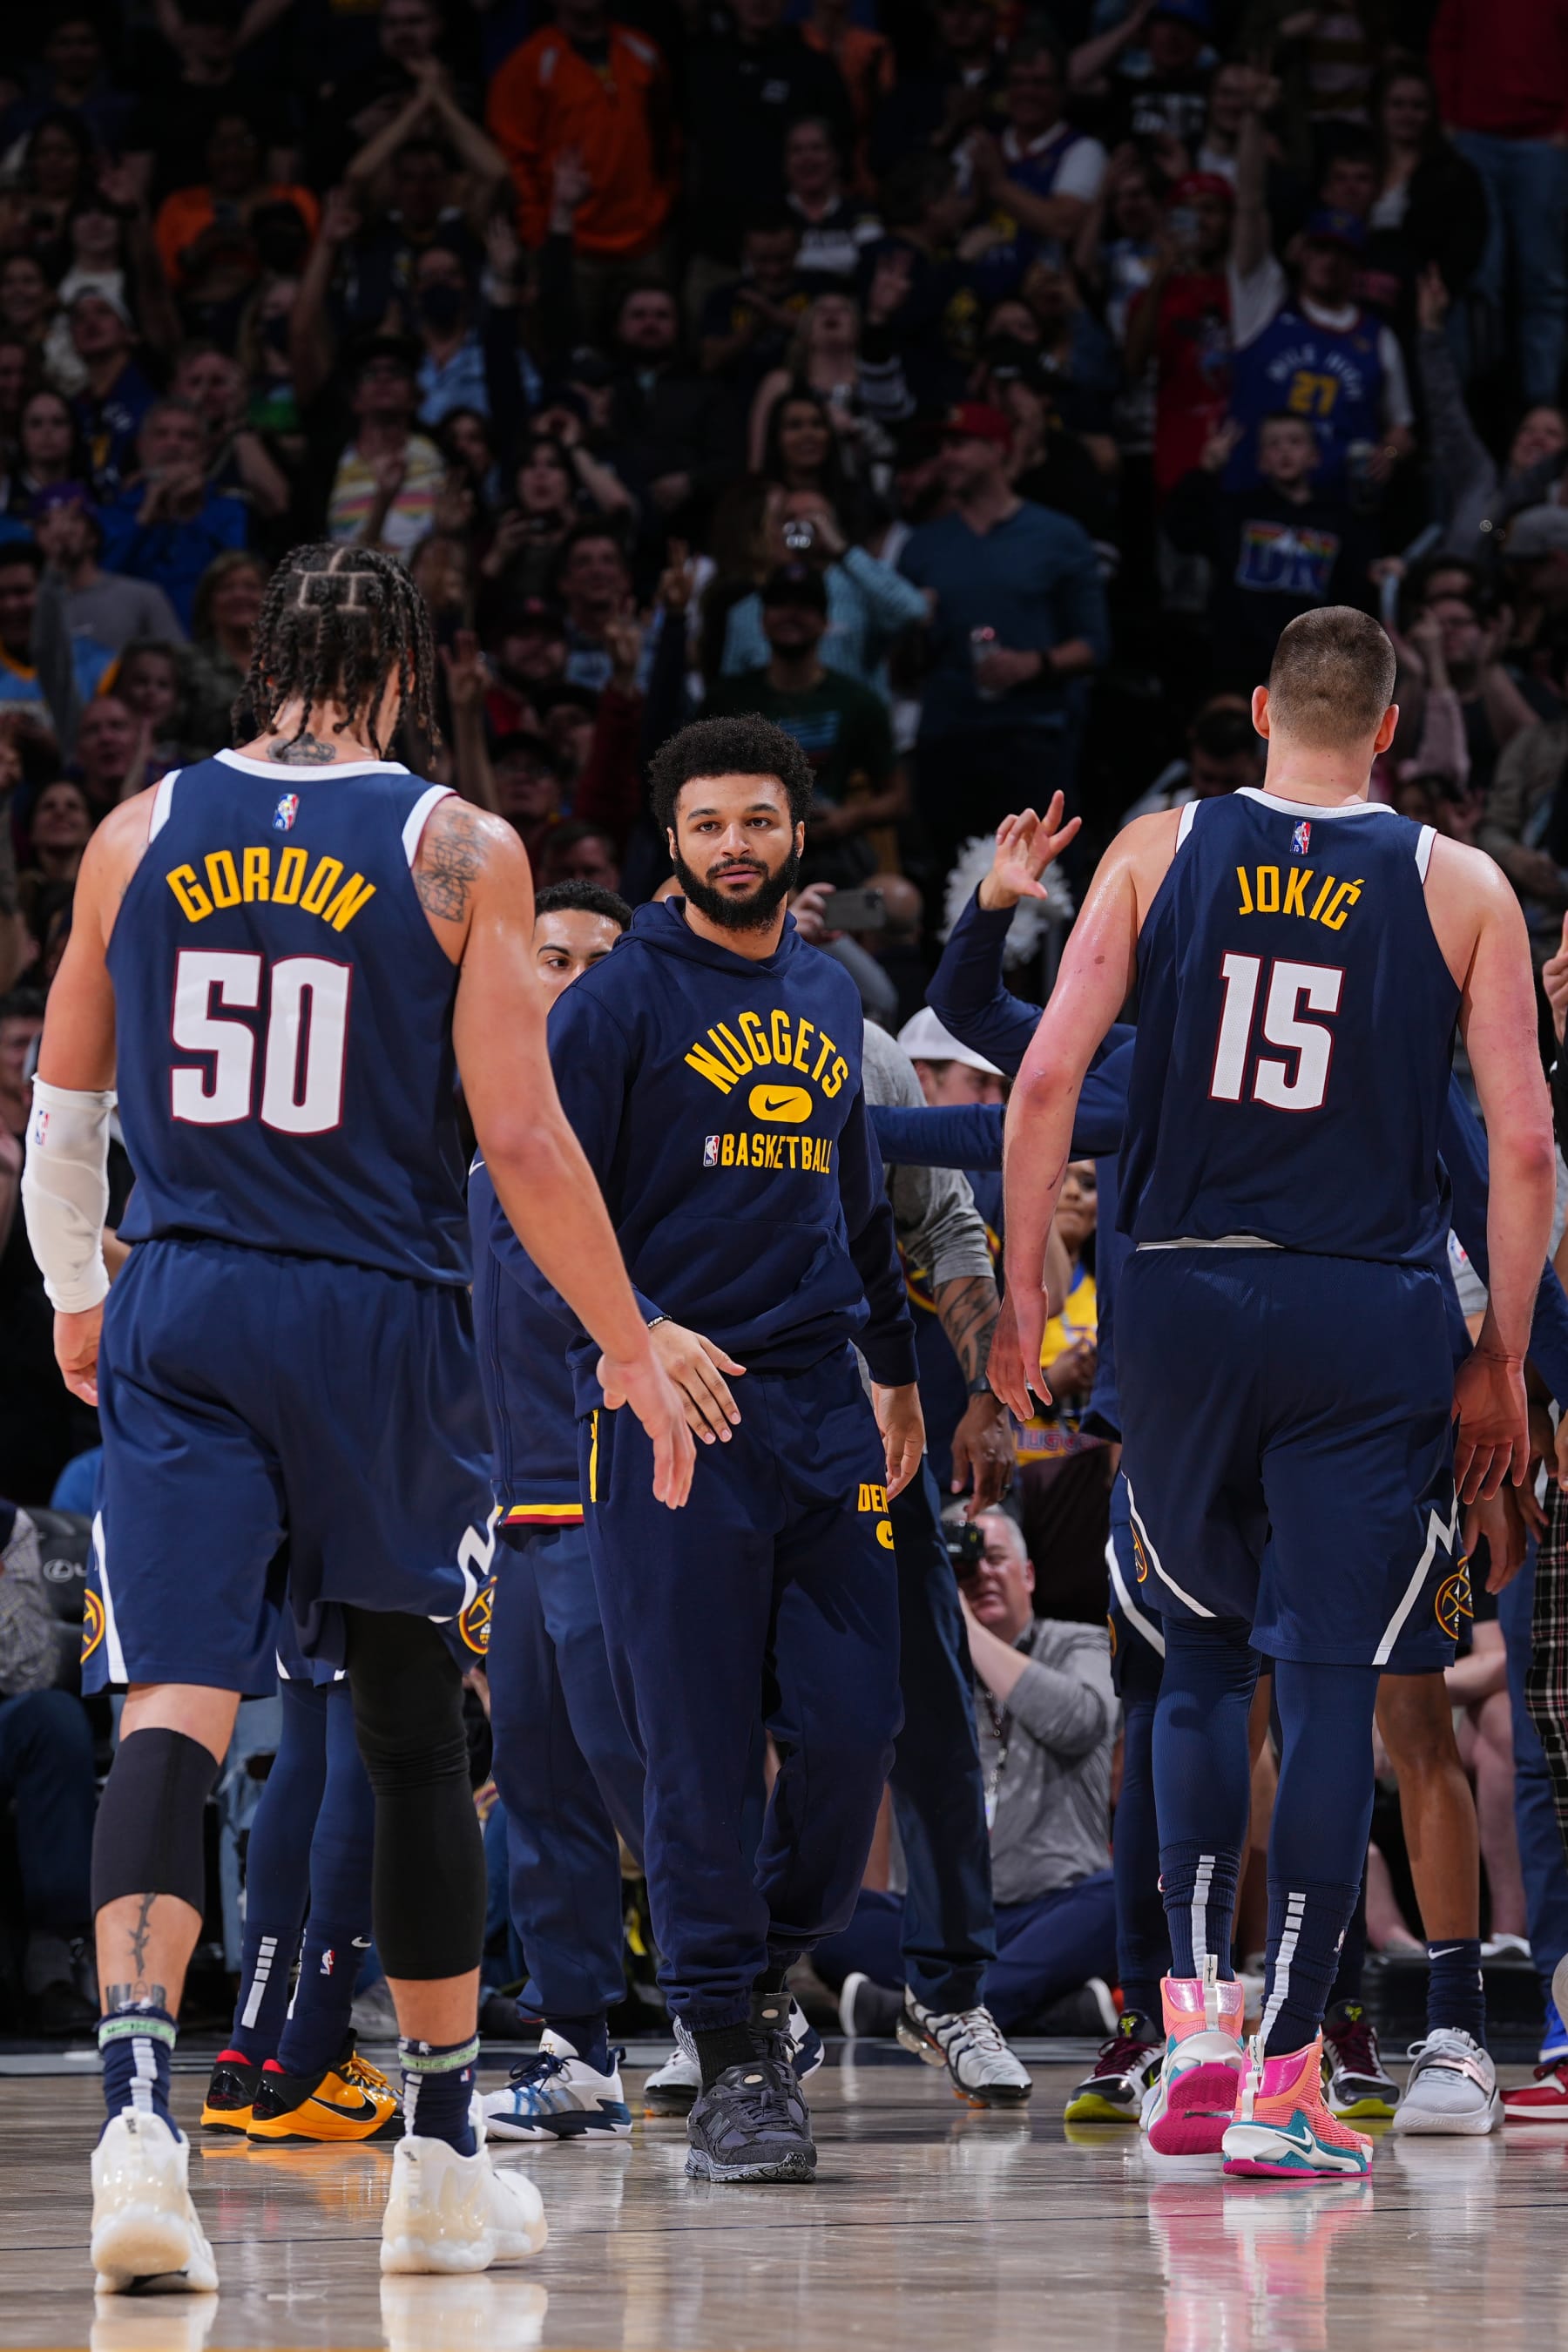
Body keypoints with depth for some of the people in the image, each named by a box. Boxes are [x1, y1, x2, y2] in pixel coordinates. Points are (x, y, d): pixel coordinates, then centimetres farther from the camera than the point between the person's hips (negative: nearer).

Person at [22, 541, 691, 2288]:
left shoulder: (138, 836, 5)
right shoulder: (457, 851, -4)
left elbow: (61, 1111, 14)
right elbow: (521, 1135, -8)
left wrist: (73, 1298, 31)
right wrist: (629, 1351, 2)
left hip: (177, 1311, 1)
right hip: (379, 1320, -1)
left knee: (170, 1715, -7)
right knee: (413, 1729, 14)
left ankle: (136, 2099, -30)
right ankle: (442, 2157, 24)